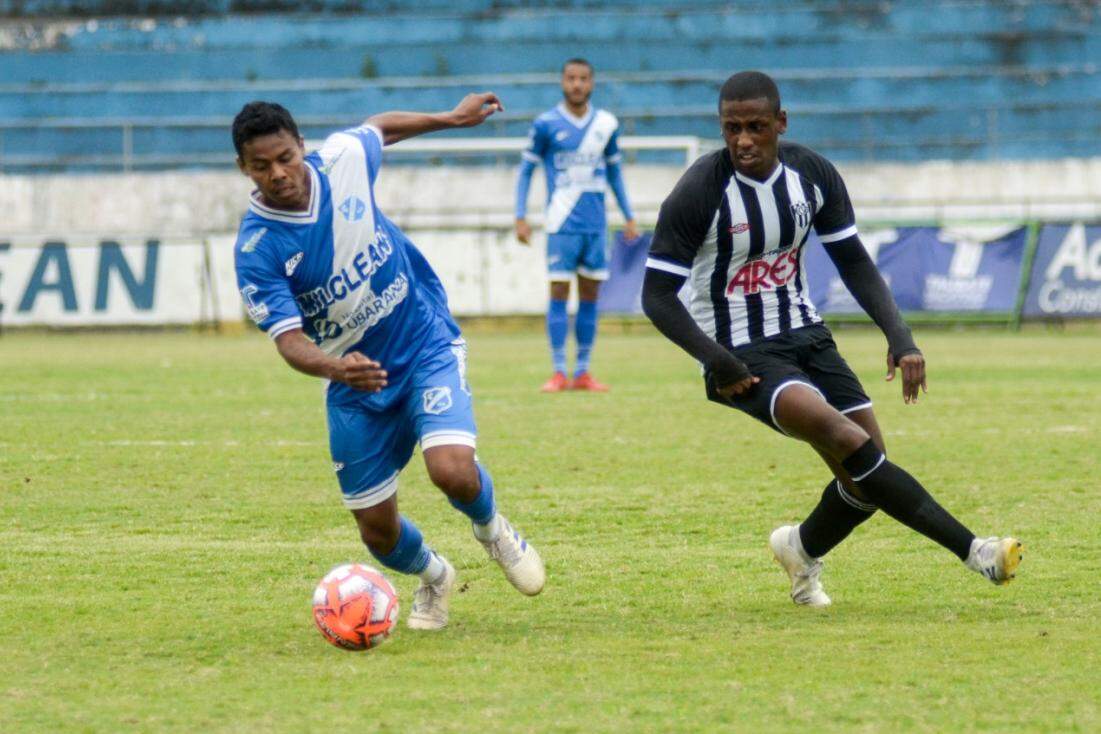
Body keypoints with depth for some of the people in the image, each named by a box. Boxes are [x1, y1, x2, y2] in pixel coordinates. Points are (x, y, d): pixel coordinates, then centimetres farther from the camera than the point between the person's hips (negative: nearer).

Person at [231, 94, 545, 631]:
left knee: (452, 470, -24)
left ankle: (492, 529, 14)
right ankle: (432, 576, 41)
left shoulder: (342, 159, -12)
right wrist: (335, 368, -47)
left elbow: (381, 127, 12)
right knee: (378, 532, 4)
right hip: (355, 385, 0)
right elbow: (289, 339, -27)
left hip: (426, 345, 0)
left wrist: (452, 118, 22)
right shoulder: (256, 249, -21)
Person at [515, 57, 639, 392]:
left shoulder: (606, 124, 8)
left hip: (595, 223, 4)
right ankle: (558, 373, -4)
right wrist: (520, 217, -5)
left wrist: (629, 217, 16)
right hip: (562, 223, -4)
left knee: (590, 295, 4)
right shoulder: (547, 124, -2)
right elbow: (525, 169, 2)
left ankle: (583, 373, 10)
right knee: (559, 293, -6)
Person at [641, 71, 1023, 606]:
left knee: (867, 477, 0)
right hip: (740, 356, -6)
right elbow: (657, 297, -14)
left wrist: (899, 336, -7)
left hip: (805, 336, 6)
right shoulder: (699, 193, -18)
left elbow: (855, 264, 7)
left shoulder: (814, 175, -3)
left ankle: (803, 550, 33)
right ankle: (972, 550, -30)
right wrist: (716, 361, -24)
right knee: (844, 437, -28)